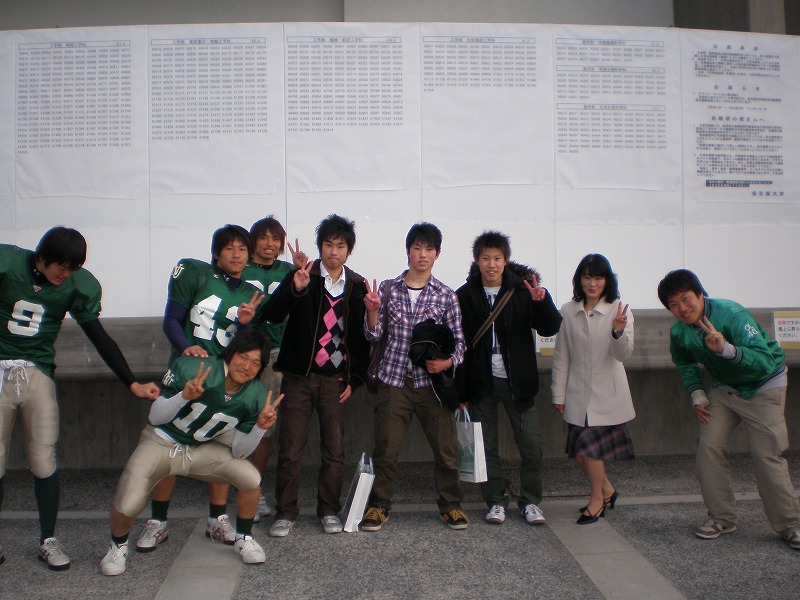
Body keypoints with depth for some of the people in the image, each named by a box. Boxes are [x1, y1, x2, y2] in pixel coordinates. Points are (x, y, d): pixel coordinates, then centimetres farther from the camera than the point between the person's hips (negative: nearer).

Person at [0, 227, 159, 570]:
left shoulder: (78, 285, -4)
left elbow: (99, 337, 0)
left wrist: (132, 384, -4)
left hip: (37, 373, 1)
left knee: (43, 461, -2)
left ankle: (48, 540, 14)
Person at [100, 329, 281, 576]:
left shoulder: (257, 397, -14)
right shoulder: (190, 368, -24)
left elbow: (238, 451, -9)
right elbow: (155, 418, -19)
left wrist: (260, 428, -28)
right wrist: (184, 396, -38)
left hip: (203, 449, 3)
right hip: (161, 443, -2)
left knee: (251, 479, -20)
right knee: (127, 507, -21)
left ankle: (244, 538, 9)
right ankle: (118, 545, 16)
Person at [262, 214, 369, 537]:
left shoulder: (358, 286, 6)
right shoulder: (301, 276, 0)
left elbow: (363, 337, 10)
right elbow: (272, 315, -12)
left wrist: (355, 378, 4)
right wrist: (294, 290, -29)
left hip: (335, 379, 2)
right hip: (298, 377, -1)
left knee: (334, 451, 5)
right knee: (290, 450, 1)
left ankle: (329, 510, 22)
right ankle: (285, 512, 16)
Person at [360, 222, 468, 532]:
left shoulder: (446, 296, 3)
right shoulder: (387, 289, 4)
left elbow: (459, 341, 6)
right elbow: (374, 335, 4)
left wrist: (447, 362, -13)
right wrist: (372, 311, -15)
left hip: (432, 381, 0)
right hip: (394, 380, 0)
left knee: (445, 447, 4)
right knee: (386, 448, 4)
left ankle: (450, 504, 25)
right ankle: (379, 505, 23)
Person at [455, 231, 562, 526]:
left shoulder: (522, 289, -2)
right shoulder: (464, 296, 0)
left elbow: (551, 328, -5)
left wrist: (542, 301, -25)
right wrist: (460, 387, -5)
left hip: (516, 380, 0)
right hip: (481, 382, 1)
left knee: (531, 444, 1)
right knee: (487, 445, 8)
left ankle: (530, 501, 19)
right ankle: (496, 500, 24)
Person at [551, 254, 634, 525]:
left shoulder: (619, 310, -6)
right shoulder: (568, 312, 1)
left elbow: (623, 354, -16)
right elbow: (561, 357, 5)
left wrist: (618, 331, -36)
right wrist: (558, 394, 5)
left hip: (607, 393, -3)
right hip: (578, 394, 4)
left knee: (589, 445, -5)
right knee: (579, 453, 9)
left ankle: (597, 500, 20)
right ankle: (607, 490, 36)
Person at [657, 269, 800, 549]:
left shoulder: (732, 315, -30)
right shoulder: (679, 332, -10)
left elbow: (765, 361, -39)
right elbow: (685, 363, 14)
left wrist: (726, 348, -54)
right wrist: (697, 394, 1)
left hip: (762, 388, -5)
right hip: (724, 389, 5)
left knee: (767, 455, -9)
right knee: (708, 447, -5)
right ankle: (722, 517, 10)